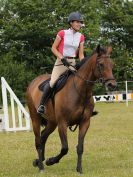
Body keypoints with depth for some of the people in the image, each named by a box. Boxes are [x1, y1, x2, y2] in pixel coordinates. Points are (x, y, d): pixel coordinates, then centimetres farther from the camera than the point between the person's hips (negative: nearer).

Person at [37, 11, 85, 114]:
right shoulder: (62, 33, -4)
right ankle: (41, 105, -9)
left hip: (73, 63, 4)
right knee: (53, 82, -22)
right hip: (61, 62, -4)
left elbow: (81, 54, 8)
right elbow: (53, 48, -3)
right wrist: (62, 58, -15)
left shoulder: (81, 37, 7)